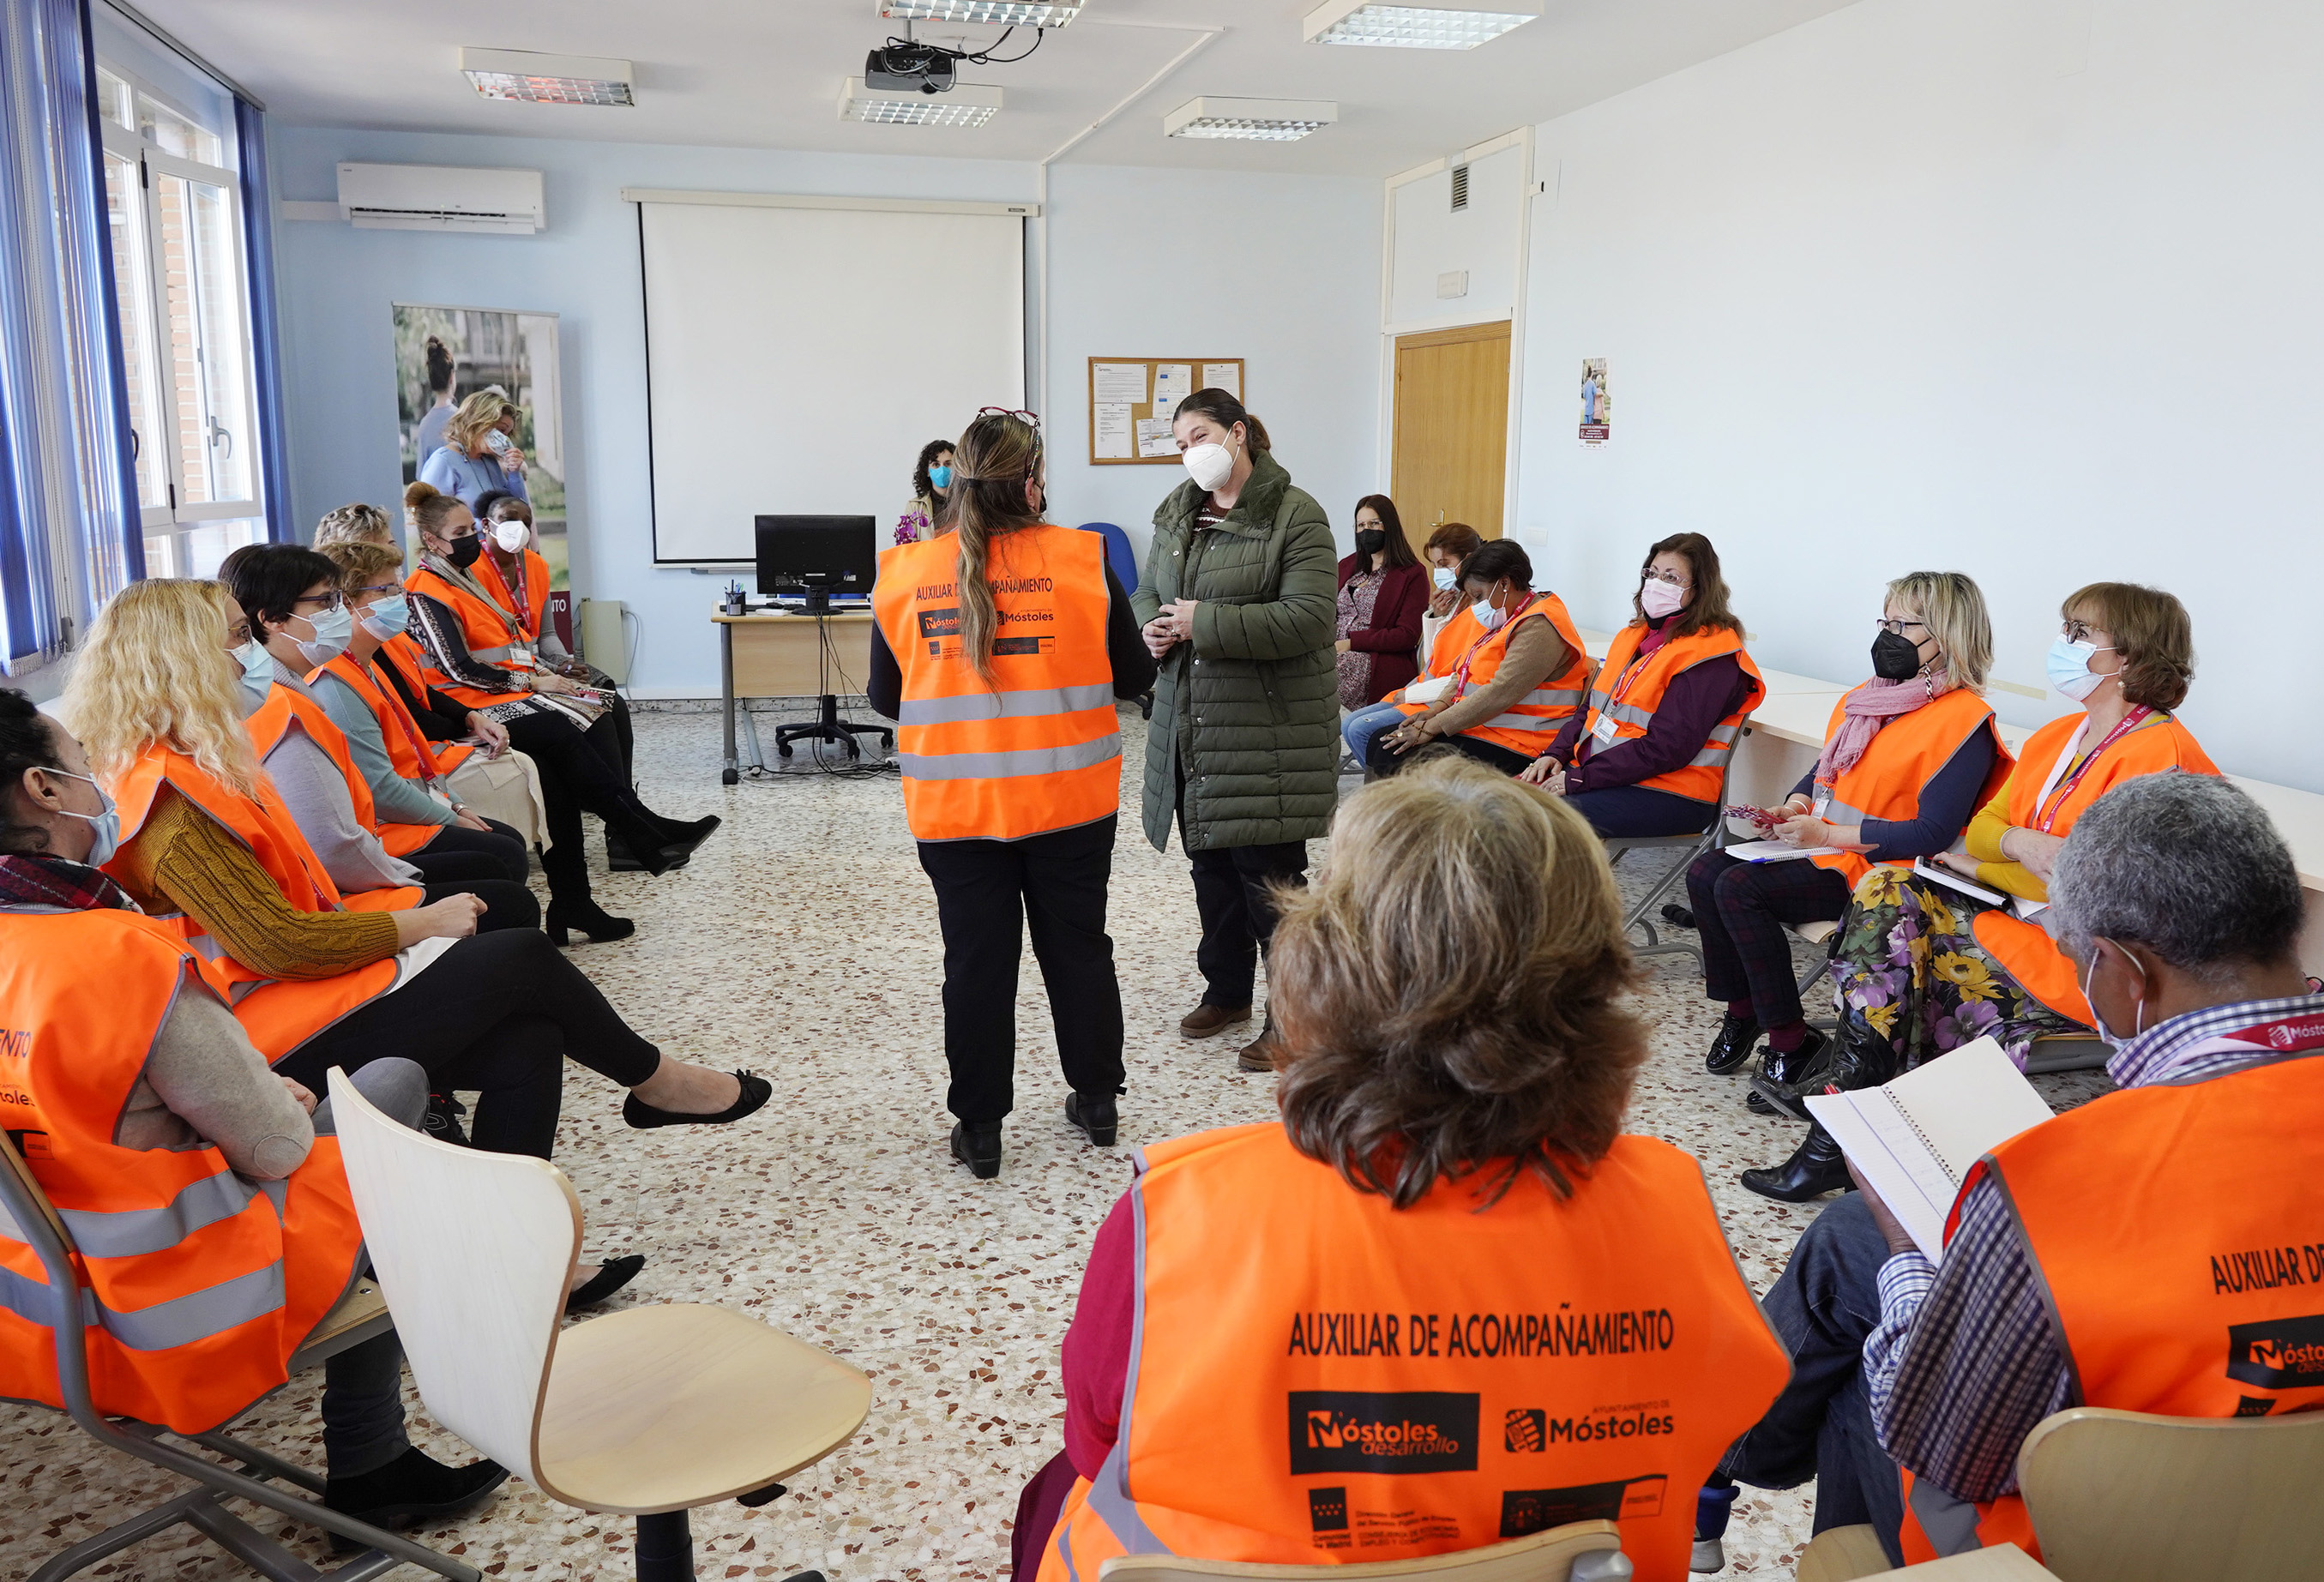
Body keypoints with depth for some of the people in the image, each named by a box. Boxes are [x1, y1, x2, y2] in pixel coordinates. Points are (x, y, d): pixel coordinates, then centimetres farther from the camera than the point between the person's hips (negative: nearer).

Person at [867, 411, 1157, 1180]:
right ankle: (1097, 1101, 30)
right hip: (1069, 799, 0)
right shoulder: (1081, 562, -9)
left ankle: (980, 1129, 19)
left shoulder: (905, 575, -4)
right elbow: (1133, 677, -2)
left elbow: (886, 698, 5)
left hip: (955, 805, 1)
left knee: (976, 959, 10)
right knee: (1078, 946, 16)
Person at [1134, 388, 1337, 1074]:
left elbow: (1307, 619, -20)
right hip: (1191, 724, 7)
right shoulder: (1175, 512, 11)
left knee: (1269, 873, -3)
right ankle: (1227, 990, 32)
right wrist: (1153, 627, -4)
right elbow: (1148, 591, 21)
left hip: (1270, 730, -7)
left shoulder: (1296, 515, -11)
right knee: (1211, 861, 16)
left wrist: (1204, 623, -21)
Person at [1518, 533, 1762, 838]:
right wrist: (1555, 754, -1)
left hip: (1670, 798, -8)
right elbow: (1592, 708, 18)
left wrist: (1579, 778, -21)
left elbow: (1664, 748, -19)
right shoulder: (1636, 634, 17)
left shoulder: (1710, 656, -11)